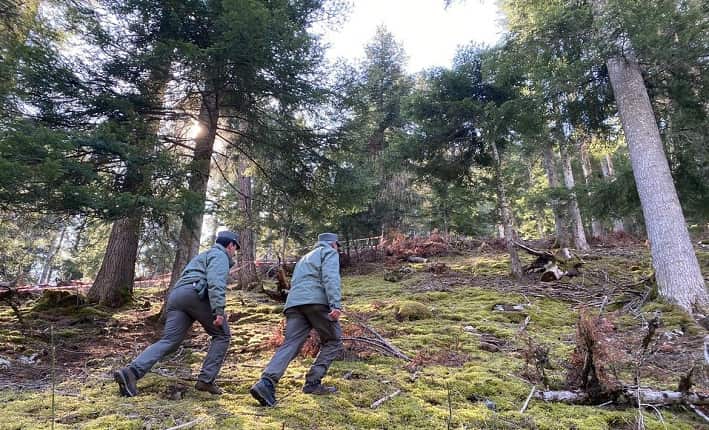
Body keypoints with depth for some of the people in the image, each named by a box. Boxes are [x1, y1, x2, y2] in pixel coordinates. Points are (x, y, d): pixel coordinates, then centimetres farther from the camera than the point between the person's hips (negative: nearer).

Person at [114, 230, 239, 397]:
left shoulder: (205, 255, 36)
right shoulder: (220, 255, 7)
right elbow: (216, 282, -12)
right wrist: (219, 310, -21)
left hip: (176, 295, 8)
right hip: (195, 293, -8)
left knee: (168, 341, -2)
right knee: (222, 335, 4)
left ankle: (131, 371, -19)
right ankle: (206, 380, -1)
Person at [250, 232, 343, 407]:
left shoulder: (305, 258, 37)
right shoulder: (329, 252, 13)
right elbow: (330, 277, -6)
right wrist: (336, 304, -17)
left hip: (293, 302, 6)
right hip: (316, 301, -6)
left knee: (290, 345, -5)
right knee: (333, 341, 10)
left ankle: (266, 383, -25)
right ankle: (313, 382, 3)